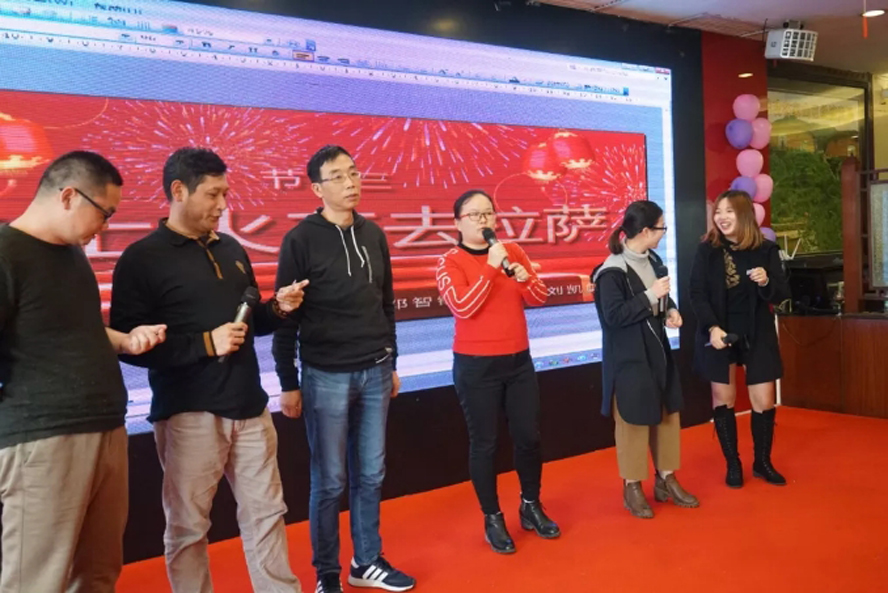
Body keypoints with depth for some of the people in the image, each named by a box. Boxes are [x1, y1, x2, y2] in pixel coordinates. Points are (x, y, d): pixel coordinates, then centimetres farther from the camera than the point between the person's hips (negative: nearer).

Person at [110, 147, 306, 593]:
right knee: (188, 526, 8)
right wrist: (206, 343, -20)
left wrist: (277, 309, 0)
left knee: (266, 513, 14)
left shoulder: (231, 249, 12)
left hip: (249, 407, 6)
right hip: (188, 415, -5)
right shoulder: (142, 259, -8)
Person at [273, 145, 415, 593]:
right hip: (326, 376, -5)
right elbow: (286, 317, -7)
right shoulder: (301, 240, -8)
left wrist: (391, 363, 15)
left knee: (371, 475, 12)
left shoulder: (373, 234, 8)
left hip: (374, 373, 5)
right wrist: (288, 384, -7)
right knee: (329, 481, 6)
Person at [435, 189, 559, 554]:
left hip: (519, 360, 5)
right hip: (476, 366, -4)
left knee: (529, 436, 12)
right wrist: (490, 267, -24)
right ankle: (492, 518, 20)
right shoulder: (450, 262, -8)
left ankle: (531, 506, 32)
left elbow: (540, 298, 4)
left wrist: (525, 277, -17)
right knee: (484, 443, 4)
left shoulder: (512, 251, 5)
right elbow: (462, 307, -21)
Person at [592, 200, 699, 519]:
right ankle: (632, 488, 20)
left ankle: (666, 480, 31)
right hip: (629, 358, -8)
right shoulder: (612, 271, -20)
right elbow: (614, 316, -24)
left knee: (668, 415, 15)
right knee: (634, 422, 4)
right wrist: (650, 296, -25)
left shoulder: (653, 260, 6)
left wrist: (671, 310, -1)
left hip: (658, 351, 8)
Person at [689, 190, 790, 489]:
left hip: (758, 335, 1)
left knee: (764, 401, 4)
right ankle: (733, 464, 22)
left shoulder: (766, 250, -3)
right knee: (723, 399, 7)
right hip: (719, 334, 0)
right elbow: (697, 293, -8)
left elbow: (781, 295, -2)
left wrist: (767, 282, -24)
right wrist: (712, 327, -21)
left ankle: (762, 462, 25)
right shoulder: (706, 250, -4)